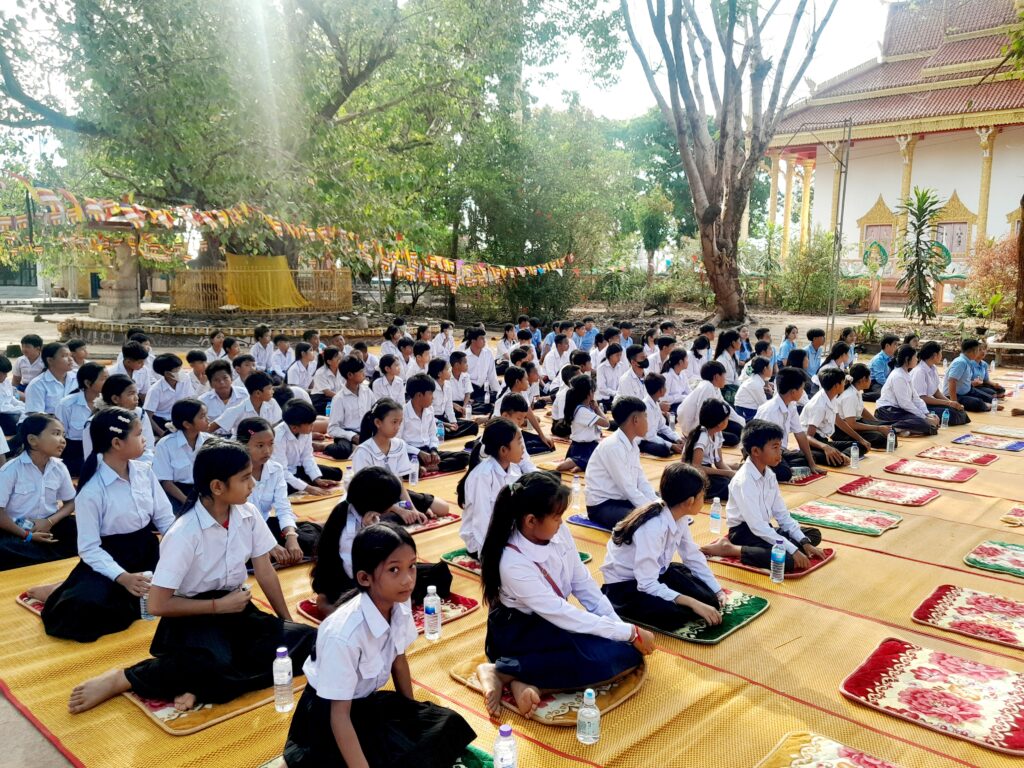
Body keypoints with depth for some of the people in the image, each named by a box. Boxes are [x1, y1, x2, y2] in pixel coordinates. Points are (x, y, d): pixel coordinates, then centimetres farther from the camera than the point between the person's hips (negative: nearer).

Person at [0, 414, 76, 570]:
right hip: (16, 530, -3)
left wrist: (50, 521, -11)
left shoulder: (59, 468, 0)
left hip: (49, 526, 4)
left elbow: (70, 502, 8)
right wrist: (27, 535, -16)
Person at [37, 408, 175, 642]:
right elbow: (89, 548, -17)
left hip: (148, 550, 6)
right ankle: (62, 593, 4)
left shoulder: (145, 471, -1)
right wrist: (123, 577, -30)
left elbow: (164, 518, 2)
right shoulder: (92, 491, -17)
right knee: (86, 606, -31)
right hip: (110, 558, -6)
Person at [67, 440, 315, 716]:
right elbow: (158, 604, -17)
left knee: (307, 639, -18)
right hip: (194, 615, -6)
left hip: (236, 607, 6)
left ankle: (200, 686, -24)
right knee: (216, 665, -38)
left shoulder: (248, 514, -4)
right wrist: (218, 606, -14)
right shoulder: (185, 533, -19)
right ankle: (122, 679, -14)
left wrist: (287, 620, 3)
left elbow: (265, 573, 4)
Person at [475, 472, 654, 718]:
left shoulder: (559, 532, -10)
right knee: (607, 656, -27)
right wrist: (630, 633, -24)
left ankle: (531, 682, -20)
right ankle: (501, 671, -21)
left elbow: (584, 584, 1)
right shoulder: (513, 562, -29)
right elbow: (561, 614, -27)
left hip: (556, 621, 8)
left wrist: (621, 626, -9)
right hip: (520, 632, -8)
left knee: (629, 652, -11)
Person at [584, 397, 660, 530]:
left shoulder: (633, 443, 6)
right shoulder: (612, 446, -22)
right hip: (602, 505, -10)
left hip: (623, 498, 10)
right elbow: (628, 488, -24)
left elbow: (641, 481, 5)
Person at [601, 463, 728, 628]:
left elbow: (693, 556, 4)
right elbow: (648, 584, -34)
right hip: (623, 586, -7)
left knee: (709, 601, -6)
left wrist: (718, 591, -4)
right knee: (679, 613, -28)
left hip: (656, 574, 7)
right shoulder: (652, 527, -33)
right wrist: (693, 604, -36)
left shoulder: (678, 516, -9)